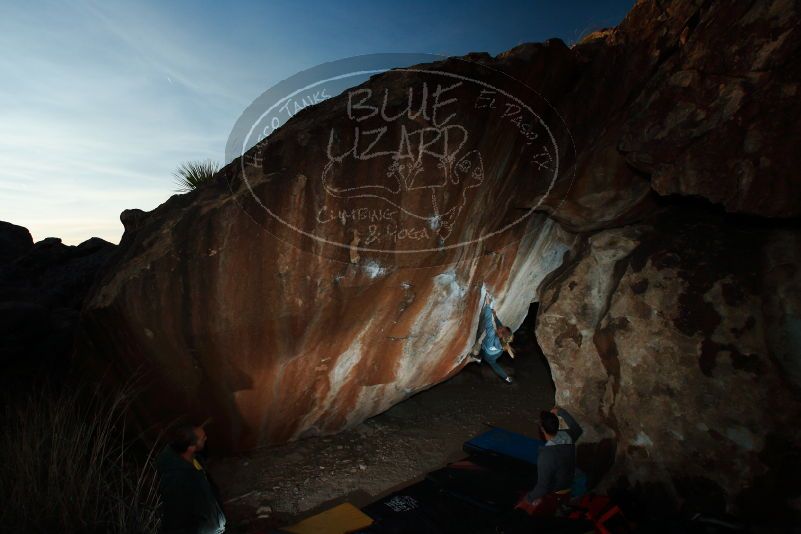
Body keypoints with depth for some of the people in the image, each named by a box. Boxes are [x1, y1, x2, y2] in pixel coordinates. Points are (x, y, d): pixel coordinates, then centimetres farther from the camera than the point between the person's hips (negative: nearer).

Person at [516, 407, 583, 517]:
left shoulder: (546, 455, -37)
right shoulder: (567, 436, -17)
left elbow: (542, 487, -28)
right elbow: (578, 429, 10)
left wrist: (529, 498, -11)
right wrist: (561, 412, 14)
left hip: (552, 496, -7)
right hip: (567, 491, 7)